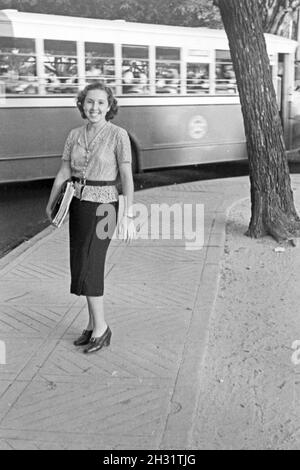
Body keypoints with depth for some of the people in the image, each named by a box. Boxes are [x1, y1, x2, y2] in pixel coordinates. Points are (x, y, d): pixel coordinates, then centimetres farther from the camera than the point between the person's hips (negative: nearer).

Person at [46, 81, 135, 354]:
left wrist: (128, 216, -18)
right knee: (86, 267, 10)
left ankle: (101, 327, 8)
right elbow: (64, 173, 10)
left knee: (87, 268, -9)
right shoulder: (75, 136, 6)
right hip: (78, 205, 6)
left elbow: (127, 177, -14)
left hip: (102, 206, -6)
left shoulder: (118, 135, -10)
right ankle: (94, 325, 23)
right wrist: (50, 204, 10)